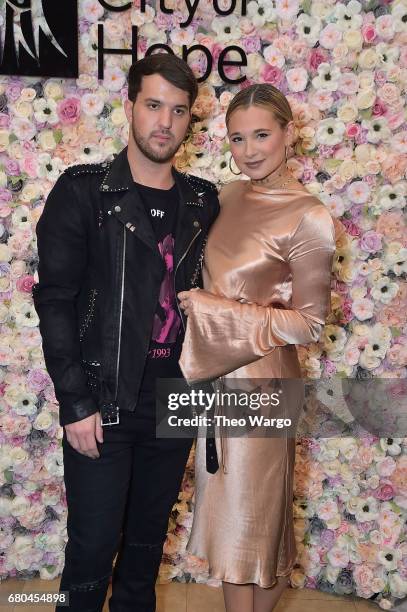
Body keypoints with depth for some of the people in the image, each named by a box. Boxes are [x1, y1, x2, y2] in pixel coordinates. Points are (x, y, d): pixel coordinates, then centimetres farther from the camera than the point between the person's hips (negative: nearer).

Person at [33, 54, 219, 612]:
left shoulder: (203, 203, 6)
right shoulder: (83, 192, -6)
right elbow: (54, 302, -10)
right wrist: (76, 403, -13)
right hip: (104, 401, -4)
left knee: (148, 539, 18)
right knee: (94, 545, 5)